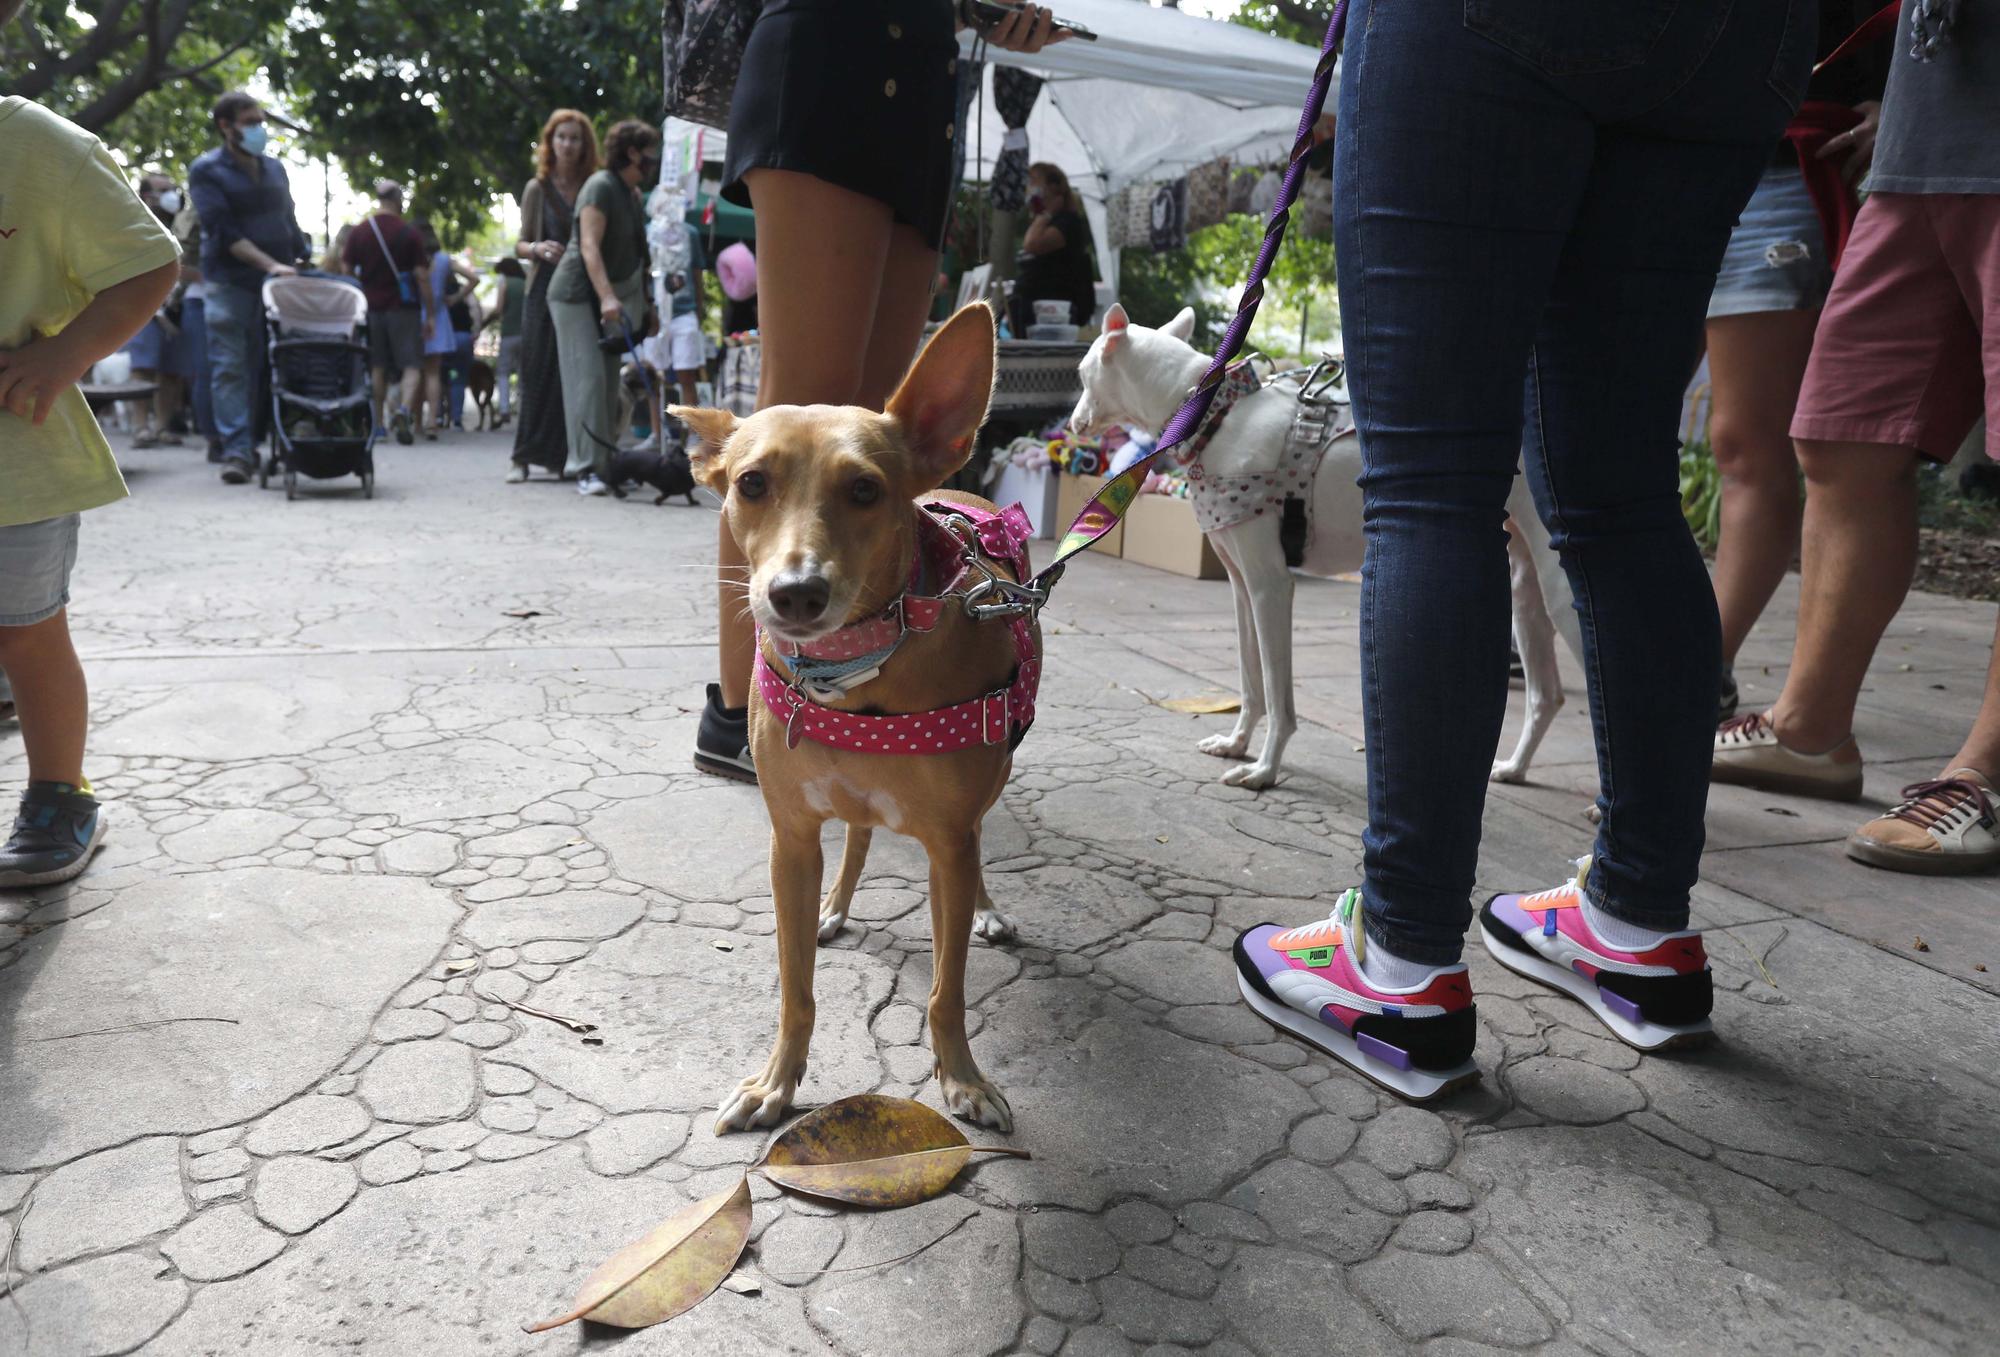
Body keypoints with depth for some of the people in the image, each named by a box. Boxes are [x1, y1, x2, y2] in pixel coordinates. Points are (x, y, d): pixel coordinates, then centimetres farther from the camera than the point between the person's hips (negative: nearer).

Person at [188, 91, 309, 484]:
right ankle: (237, 450, -11)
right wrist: (269, 264, -21)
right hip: (231, 283, -4)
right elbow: (223, 231, -12)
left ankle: (259, 445, 10)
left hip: (278, 281, 5)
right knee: (230, 367, -8)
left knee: (270, 365, 4)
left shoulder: (274, 168, 16)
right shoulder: (206, 170, -1)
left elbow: (290, 222, 20)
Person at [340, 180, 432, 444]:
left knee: (377, 368, 10)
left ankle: (378, 425, 11)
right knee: (412, 366, -1)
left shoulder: (358, 233, 6)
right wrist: (430, 315, -1)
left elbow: (346, 272, 6)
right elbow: (420, 277, -5)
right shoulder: (409, 234, -4)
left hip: (371, 309, 3)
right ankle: (404, 409, -26)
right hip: (403, 309, -3)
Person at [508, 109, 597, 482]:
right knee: (537, 373, -4)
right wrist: (538, 248, -12)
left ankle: (565, 456, 5)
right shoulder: (538, 189, 7)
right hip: (545, 290, -1)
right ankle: (523, 456, -1)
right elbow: (520, 245, 9)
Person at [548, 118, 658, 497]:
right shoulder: (602, 186, -12)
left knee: (609, 384, 5)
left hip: (607, 301, 9)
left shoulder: (632, 194, 14)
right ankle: (587, 468, -16)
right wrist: (607, 296, -35)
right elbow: (589, 246, -23)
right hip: (576, 294, -8)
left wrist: (645, 304, 22)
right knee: (588, 377, -14)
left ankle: (606, 463, 8)